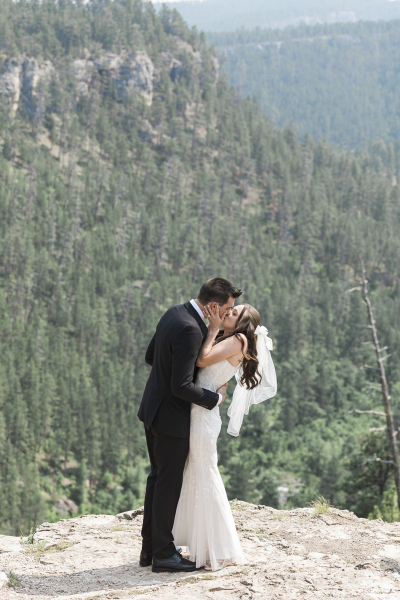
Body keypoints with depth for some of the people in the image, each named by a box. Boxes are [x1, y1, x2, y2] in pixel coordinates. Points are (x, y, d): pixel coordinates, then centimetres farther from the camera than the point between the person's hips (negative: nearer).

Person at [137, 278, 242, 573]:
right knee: (169, 484, 2)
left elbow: (150, 356, 15)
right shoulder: (190, 330, -27)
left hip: (154, 409, 10)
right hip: (172, 416, -10)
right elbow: (181, 386, -27)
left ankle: (149, 549, 26)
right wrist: (215, 397, -14)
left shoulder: (175, 313, 4)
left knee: (158, 479, 18)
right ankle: (163, 554, 13)